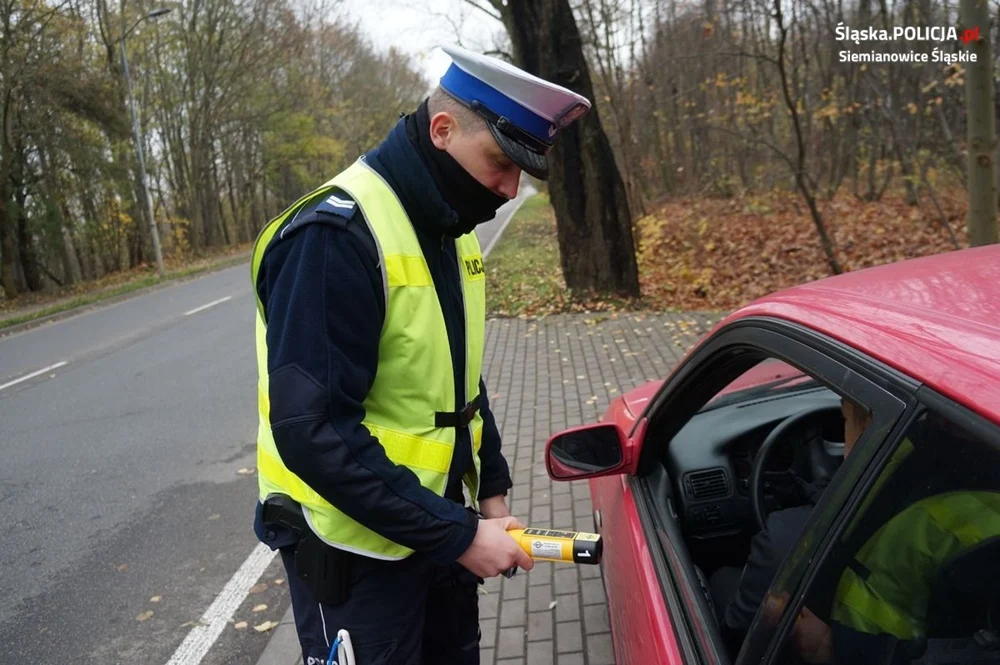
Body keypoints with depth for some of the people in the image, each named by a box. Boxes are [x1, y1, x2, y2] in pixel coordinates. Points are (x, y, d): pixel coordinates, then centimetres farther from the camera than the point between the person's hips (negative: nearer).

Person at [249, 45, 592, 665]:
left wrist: (491, 488, 6)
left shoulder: (450, 231, 3)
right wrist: (457, 535, -23)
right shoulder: (336, 235, -24)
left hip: (439, 523, 8)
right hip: (355, 549, -8)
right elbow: (313, 433, -27)